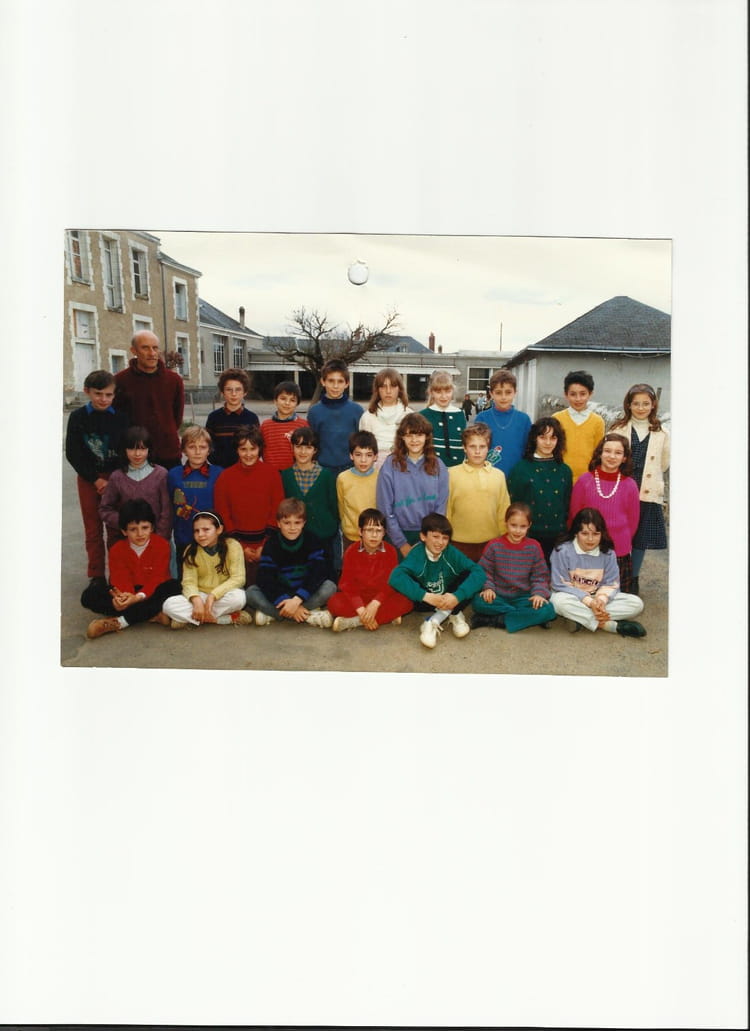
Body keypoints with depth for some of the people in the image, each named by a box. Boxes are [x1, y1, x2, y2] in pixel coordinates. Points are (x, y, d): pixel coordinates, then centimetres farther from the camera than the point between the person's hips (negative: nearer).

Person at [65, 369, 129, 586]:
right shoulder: (78, 417, -4)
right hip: (88, 479, 0)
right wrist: (95, 480, -8)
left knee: (116, 528, 3)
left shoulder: (121, 417, -4)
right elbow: (72, 454, -4)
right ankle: (97, 576, 15)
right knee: (93, 530, 7)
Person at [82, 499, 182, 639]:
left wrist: (139, 597, -37)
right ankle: (152, 615, -30)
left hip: (151, 592, -2)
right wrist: (125, 597, -39)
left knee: (174, 586, -34)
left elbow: (156, 579, -17)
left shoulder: (162, 545, -11)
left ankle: (119, 622, -33)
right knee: (89, 596, -22)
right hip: (128, 592, 2)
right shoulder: (116, 550, -5)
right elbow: (121, 580, -14)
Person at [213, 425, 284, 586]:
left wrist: (265, 546, -6)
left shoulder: (272, 474, 1)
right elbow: (222, 515, 2)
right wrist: (241, 547, -4)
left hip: (265, 544, 0)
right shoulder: (225, 477, 2)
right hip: (237, 546, 0)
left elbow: (277, 513, 1)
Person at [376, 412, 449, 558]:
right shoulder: (390, 465, -5)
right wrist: (402, 544, -8)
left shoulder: (438, 466, 1)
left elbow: (440, 507, 1)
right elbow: (385, 509, -6)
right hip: (398, 536, -2)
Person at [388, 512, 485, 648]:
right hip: (427, 601, -1)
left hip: (450, 598, 2)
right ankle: (453, 615, -18)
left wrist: (458, 596, -40)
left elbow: (478, 572, -26)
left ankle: (433, 622, -23)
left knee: (468, 576, -23)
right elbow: (395, 578, -36)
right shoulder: (417, 554, -21)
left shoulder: (452, 553, -15)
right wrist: (425, 596, -43)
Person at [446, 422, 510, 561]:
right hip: (459, 545, -2)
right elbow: (445, 510, 0)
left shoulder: (499, 475, 3)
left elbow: (503, 513, 7)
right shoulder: (451, 474, -4)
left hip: (492, 545, 2)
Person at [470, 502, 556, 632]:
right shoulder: (494, 545, -2)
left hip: (523, 597, 1)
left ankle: (496, 619, -21)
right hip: (498, 596, -1)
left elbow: (540, 576, 3)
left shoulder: (534, 547, 0)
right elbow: (484, 572, 1)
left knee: (547, 610, -27)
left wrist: (539, 593, -16)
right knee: (478, 602, -33)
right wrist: (488, 588, -19)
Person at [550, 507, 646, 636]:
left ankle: (580, 618, -25)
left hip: (598, 598, 4)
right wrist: (588, 601, -27)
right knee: (559, 600, -39)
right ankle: (614, 626, -32)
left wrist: (602, 599, -29)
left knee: (636, 603, -15)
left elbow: (611, 584, -5)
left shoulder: (608, 553, -2)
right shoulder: (563, 551, -13)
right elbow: (561, 584, -16)